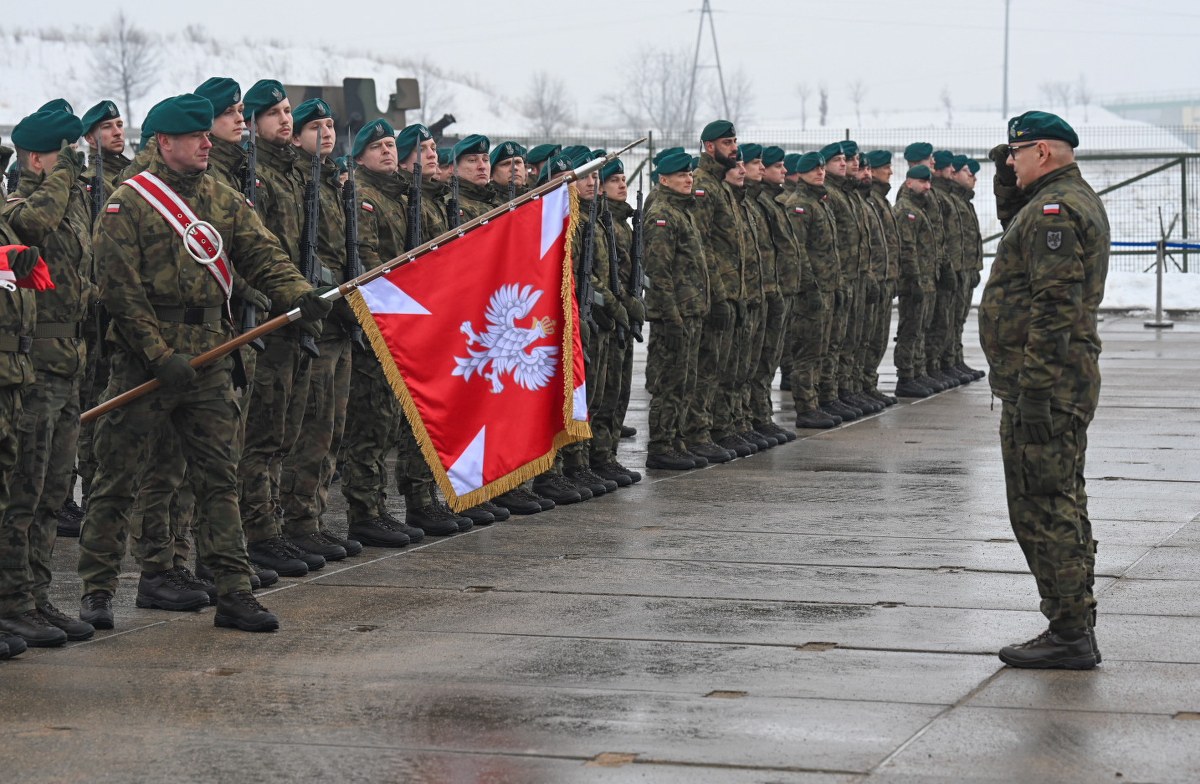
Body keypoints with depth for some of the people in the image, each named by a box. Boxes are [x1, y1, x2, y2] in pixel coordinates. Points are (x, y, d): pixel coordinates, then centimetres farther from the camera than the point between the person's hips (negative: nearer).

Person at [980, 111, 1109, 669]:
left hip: (1043, 380, -11)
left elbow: (1054, 305, -23)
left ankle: (1070, 634, -6)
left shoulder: (1054, 210, -16)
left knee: (1042, 508, -8)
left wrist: (1033, 387, -24)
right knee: (1061, 507, 15)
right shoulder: (1079, 200, 18)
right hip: (1070, 379, 11)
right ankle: (1073, 629, 20)